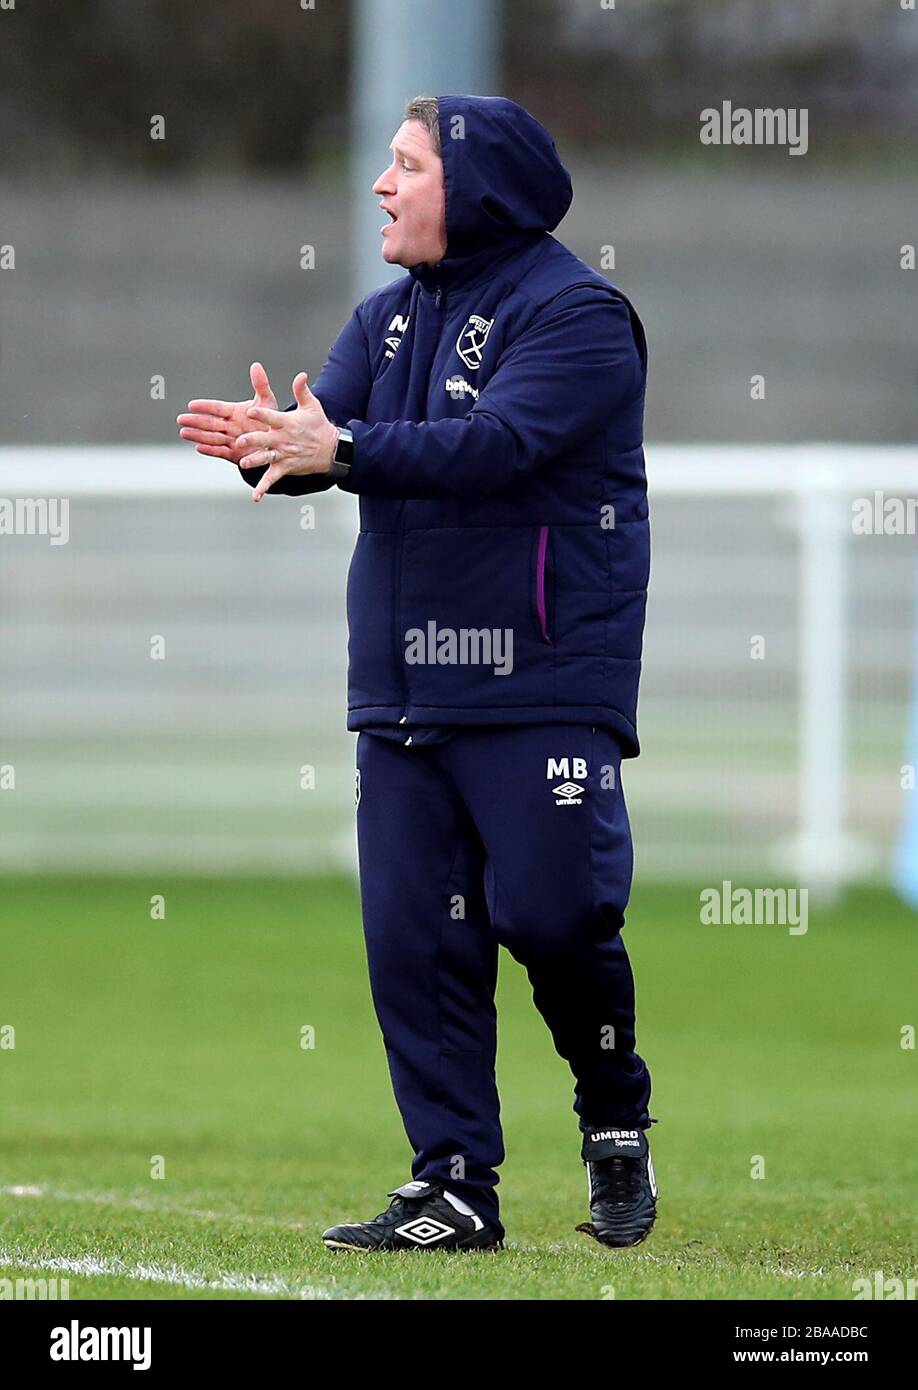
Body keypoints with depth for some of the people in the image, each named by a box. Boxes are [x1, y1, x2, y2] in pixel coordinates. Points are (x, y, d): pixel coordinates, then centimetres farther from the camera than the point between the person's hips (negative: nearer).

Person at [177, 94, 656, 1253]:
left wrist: (343, 450, -34)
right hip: (401, 686, 7)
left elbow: (498, 443, -24)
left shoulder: (573, 312, -10)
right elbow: (324, 433, 2)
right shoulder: (388, 318, 14)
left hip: (543, 683, -7)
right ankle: (456, 1188, 7)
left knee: (553, 914, -11)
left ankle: (616, 1118, 16)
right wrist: (267, 444, -22)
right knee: (414, 938, 2)